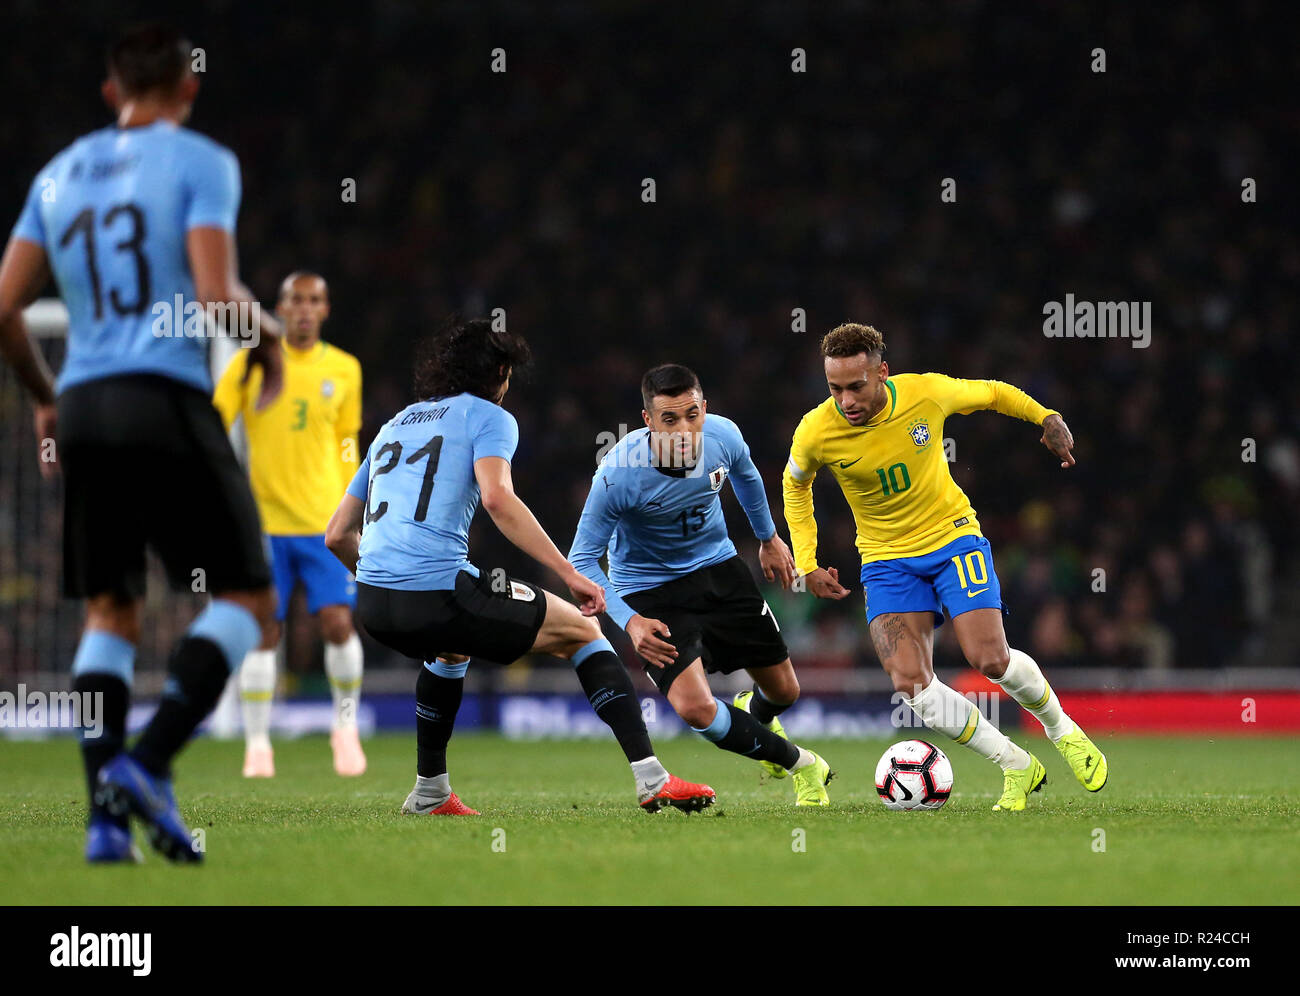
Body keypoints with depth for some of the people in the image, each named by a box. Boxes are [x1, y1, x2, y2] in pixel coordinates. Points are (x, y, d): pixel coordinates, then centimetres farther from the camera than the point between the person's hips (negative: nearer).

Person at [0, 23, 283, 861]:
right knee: (246, 597, 3)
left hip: (84, 408, 6)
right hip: (168, 401, -6)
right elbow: (216, 297, -13)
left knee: (111, 612, 11)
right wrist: (268, 336, 7)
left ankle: (105, 818, 0)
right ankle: (149, 764, -15)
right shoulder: (199, 163, 0)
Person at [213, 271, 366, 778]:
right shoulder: (252, 362, 1)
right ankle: (257, 742, 6)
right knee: (263, 632, -3)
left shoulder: (344, 370, 9)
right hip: (264, 520, -1)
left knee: (338, 622, -9)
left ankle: (345, 725, 11)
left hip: (325, 521, 1)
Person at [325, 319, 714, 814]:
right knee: (583, 632, 10)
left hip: (373, 604, 7)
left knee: (452, 647, 40)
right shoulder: (488, 417, 8)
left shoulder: (394, 425, 27)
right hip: (438, 590, -7)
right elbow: (496, 497, -14)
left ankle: (429, 792, 41)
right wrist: (570, 573, -14)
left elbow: (337, 535, 26)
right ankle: (651, 779, 0)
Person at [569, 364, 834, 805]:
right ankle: (798, 763, 1)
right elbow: (582, 559, -23)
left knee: (783, 691, 12)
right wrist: (630, 621, -35)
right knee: (694, 707, -24)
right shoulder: (619, 473, -32)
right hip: (650, 590, -4)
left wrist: (768, 538, 23)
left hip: (717, 566, 4)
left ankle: (753, 714, 53)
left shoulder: (723, 436, -19)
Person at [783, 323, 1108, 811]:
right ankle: (1017, 768, -1)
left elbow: (992, 393, 5)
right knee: (910, 684, -16)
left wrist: (1048, 418, 1)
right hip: (887, 559, 1)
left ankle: (1061, 729, 16)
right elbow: (795, 485, 8)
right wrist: (807, 564, 3)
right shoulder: (815, 433, -16)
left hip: (952, 537, -1)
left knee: (990, 658, -17)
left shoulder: (927, 393, -18)